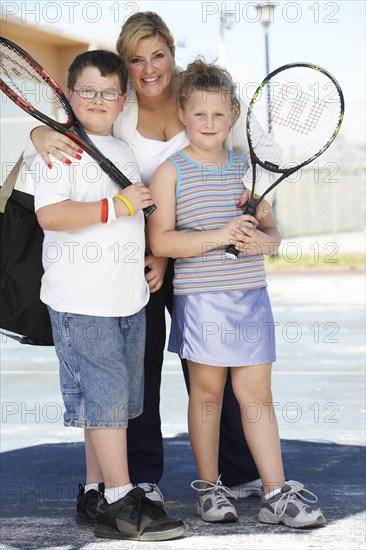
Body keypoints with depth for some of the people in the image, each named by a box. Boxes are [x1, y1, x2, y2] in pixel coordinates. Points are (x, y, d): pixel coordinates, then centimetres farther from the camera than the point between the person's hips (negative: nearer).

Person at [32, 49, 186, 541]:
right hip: (80, 300, -8)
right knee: (104, 397, -9)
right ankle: (123, 502, -5)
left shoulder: (122, 150, 18)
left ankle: (94, 495, 19)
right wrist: (116, 206, -21)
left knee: (112, 400, 10)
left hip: (128, 297, 8)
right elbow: (50, 214, -20)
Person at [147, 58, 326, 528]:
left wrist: (265, 240, -9)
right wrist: (218, 237, -20)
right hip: (201, 299, -4)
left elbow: (270, 227, 15)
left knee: (257, 396, 5)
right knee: (207, 393, 7)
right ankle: (209, 487, 22)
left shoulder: (246, 168, 11)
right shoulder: (170, 172, -3)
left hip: (251, 296, 4)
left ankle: (276, 494, 8)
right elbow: (160, 241, -11)